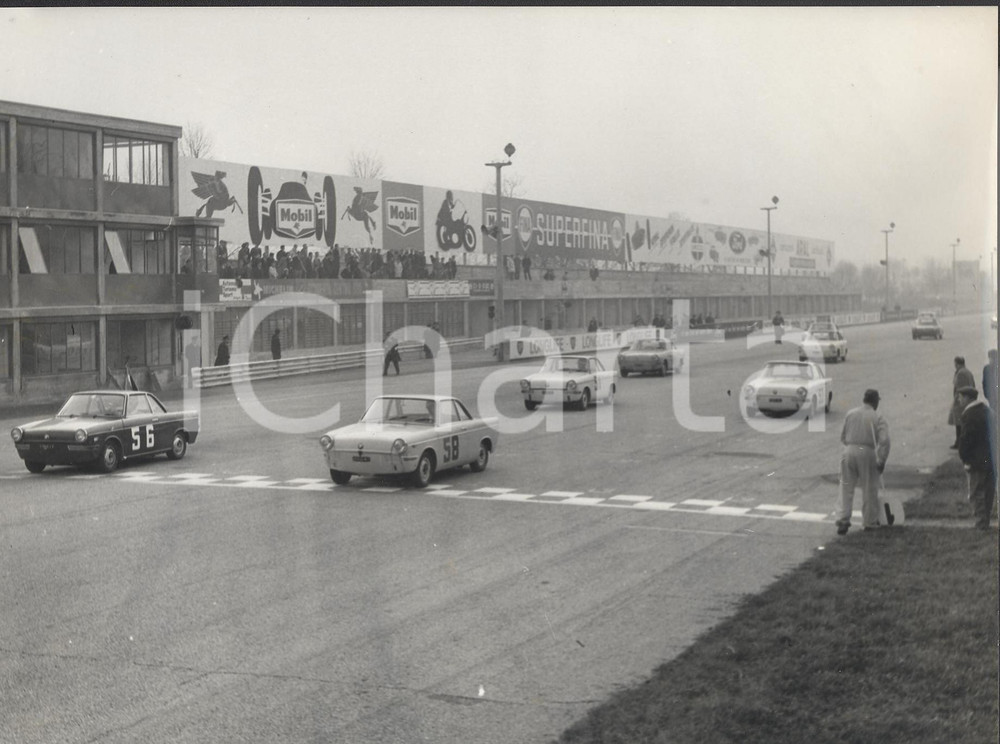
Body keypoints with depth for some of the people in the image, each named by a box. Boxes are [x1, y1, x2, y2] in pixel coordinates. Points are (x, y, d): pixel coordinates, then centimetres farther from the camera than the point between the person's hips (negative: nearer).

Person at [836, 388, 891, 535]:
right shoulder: (877, 417, -2)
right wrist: (881, 461, -6)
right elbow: (884, 440, -11)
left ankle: (843, 520, -1)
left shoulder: (850, 413, 8)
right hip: (867, 453, -2)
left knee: (846, 488, 7)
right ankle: (870, 522, 19)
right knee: (869, 490, 10)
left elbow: (842, 436, 13)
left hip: (849, 451, 3)